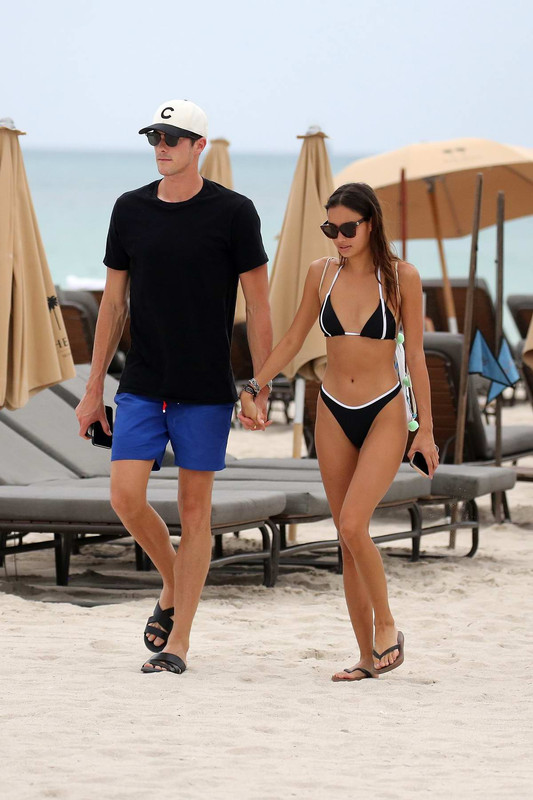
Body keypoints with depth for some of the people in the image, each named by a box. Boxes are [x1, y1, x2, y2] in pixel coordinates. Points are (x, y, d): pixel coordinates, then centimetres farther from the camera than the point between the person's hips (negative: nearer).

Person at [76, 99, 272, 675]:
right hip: (141, 388, 3)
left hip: (205, 391, -3)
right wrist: (93, 388, 10)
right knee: (126, 496, -8)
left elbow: (258, 306, -1)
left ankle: (177, 643, 5)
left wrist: (261, 389, -6)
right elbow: (114, 303, 12)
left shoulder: (232, 212, -4)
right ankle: (172, 587, 20)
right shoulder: (130, 210, 6)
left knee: (194, 510, 1)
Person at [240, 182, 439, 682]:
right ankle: (368, 656, 10)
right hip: (333, 413, 4)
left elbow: (415, 355, -2)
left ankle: (386, 627, 1)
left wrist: (426, 428, -3)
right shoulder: (322, 274, 3)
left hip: (385, 414, -4)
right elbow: (293, 340, 12)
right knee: (348, 539, 4)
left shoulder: (401, 278, -6)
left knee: (352, 525, -20)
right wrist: (252, 387, 3)